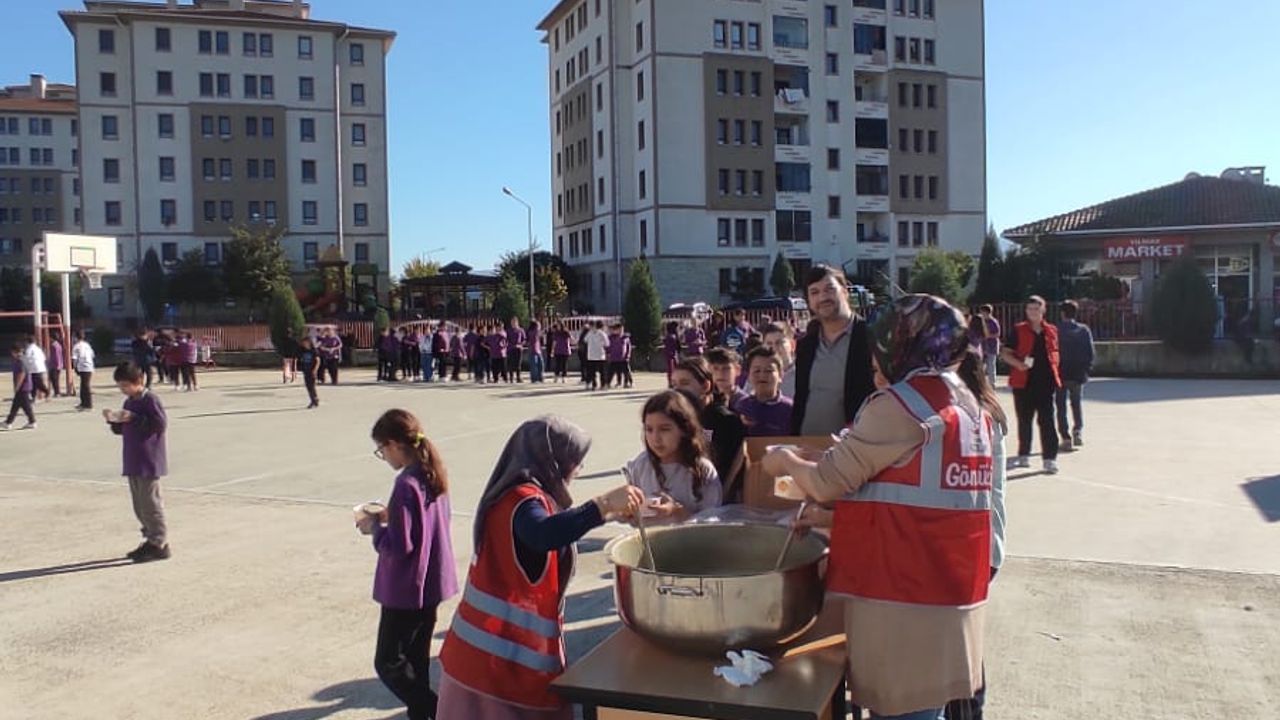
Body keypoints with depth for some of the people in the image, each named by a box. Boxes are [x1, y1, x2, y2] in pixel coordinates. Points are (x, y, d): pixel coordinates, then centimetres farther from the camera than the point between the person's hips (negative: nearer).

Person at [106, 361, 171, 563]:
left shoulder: (150, 399, -11)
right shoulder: (129, 402, 15)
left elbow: (161, 424, -19)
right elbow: (123, 430, 22)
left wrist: (134, 418, -21)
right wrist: (114, 421, 2)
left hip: (149, 463, -9)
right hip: (133, 463, 9)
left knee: (150, 503, -5)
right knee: (139, 505, 13)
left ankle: (160, 544, 2)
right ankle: (151, 541, 22)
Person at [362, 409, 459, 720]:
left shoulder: (406, 484, -23)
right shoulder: (434, 474, 3)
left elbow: (399, 546, -23)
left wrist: (374, 528, -7)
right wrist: (390, 517, 8)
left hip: (407, 590, -9)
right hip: (432, 585, 9)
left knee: (388, 664, 3)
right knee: (417, 660, 18)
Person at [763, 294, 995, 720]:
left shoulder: (899, 405, -14)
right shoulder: (973, 407, 11)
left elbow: (828, 482, -9)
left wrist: (787, 461, 9)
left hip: (903, 597, -8)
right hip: (950, 594, 8)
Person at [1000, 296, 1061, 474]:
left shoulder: (1051, 331, 9)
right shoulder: (1018, 330, 1)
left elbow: (1054, 353, 21)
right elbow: (1005, 354, 0)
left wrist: (1054, 371, 8)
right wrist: (1018, 364, -17)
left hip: (1046, 381, 1)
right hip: (1023, 382, -1)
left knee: (1047, 421, -3)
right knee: (1024, 420, 10)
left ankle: (1050, 458, -2)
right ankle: (1023, 456, 23)